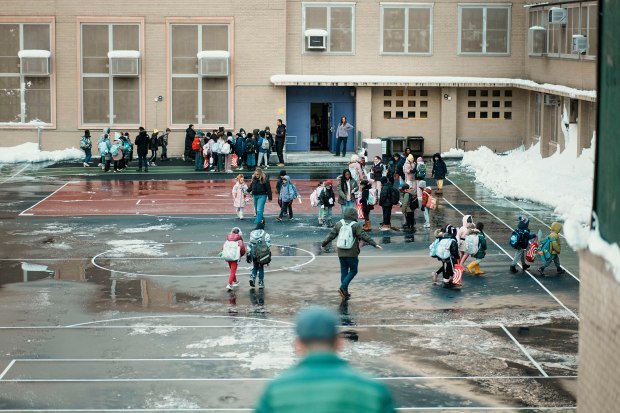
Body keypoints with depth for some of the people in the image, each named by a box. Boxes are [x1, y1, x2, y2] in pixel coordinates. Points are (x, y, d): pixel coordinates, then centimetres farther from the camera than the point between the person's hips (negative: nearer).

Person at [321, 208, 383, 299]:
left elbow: (331, 235, 10)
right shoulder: (356, 225, -9)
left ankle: (345, 292, 13)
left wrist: (323, 244, 24)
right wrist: (374, 244, -15)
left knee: (344, 271, 12)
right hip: (352, 254, -5)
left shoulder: (339, 224, 4)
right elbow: (364, 236, -16)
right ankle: (343, 288, -8)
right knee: (353, 271, 7)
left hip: (341, 253, 5)